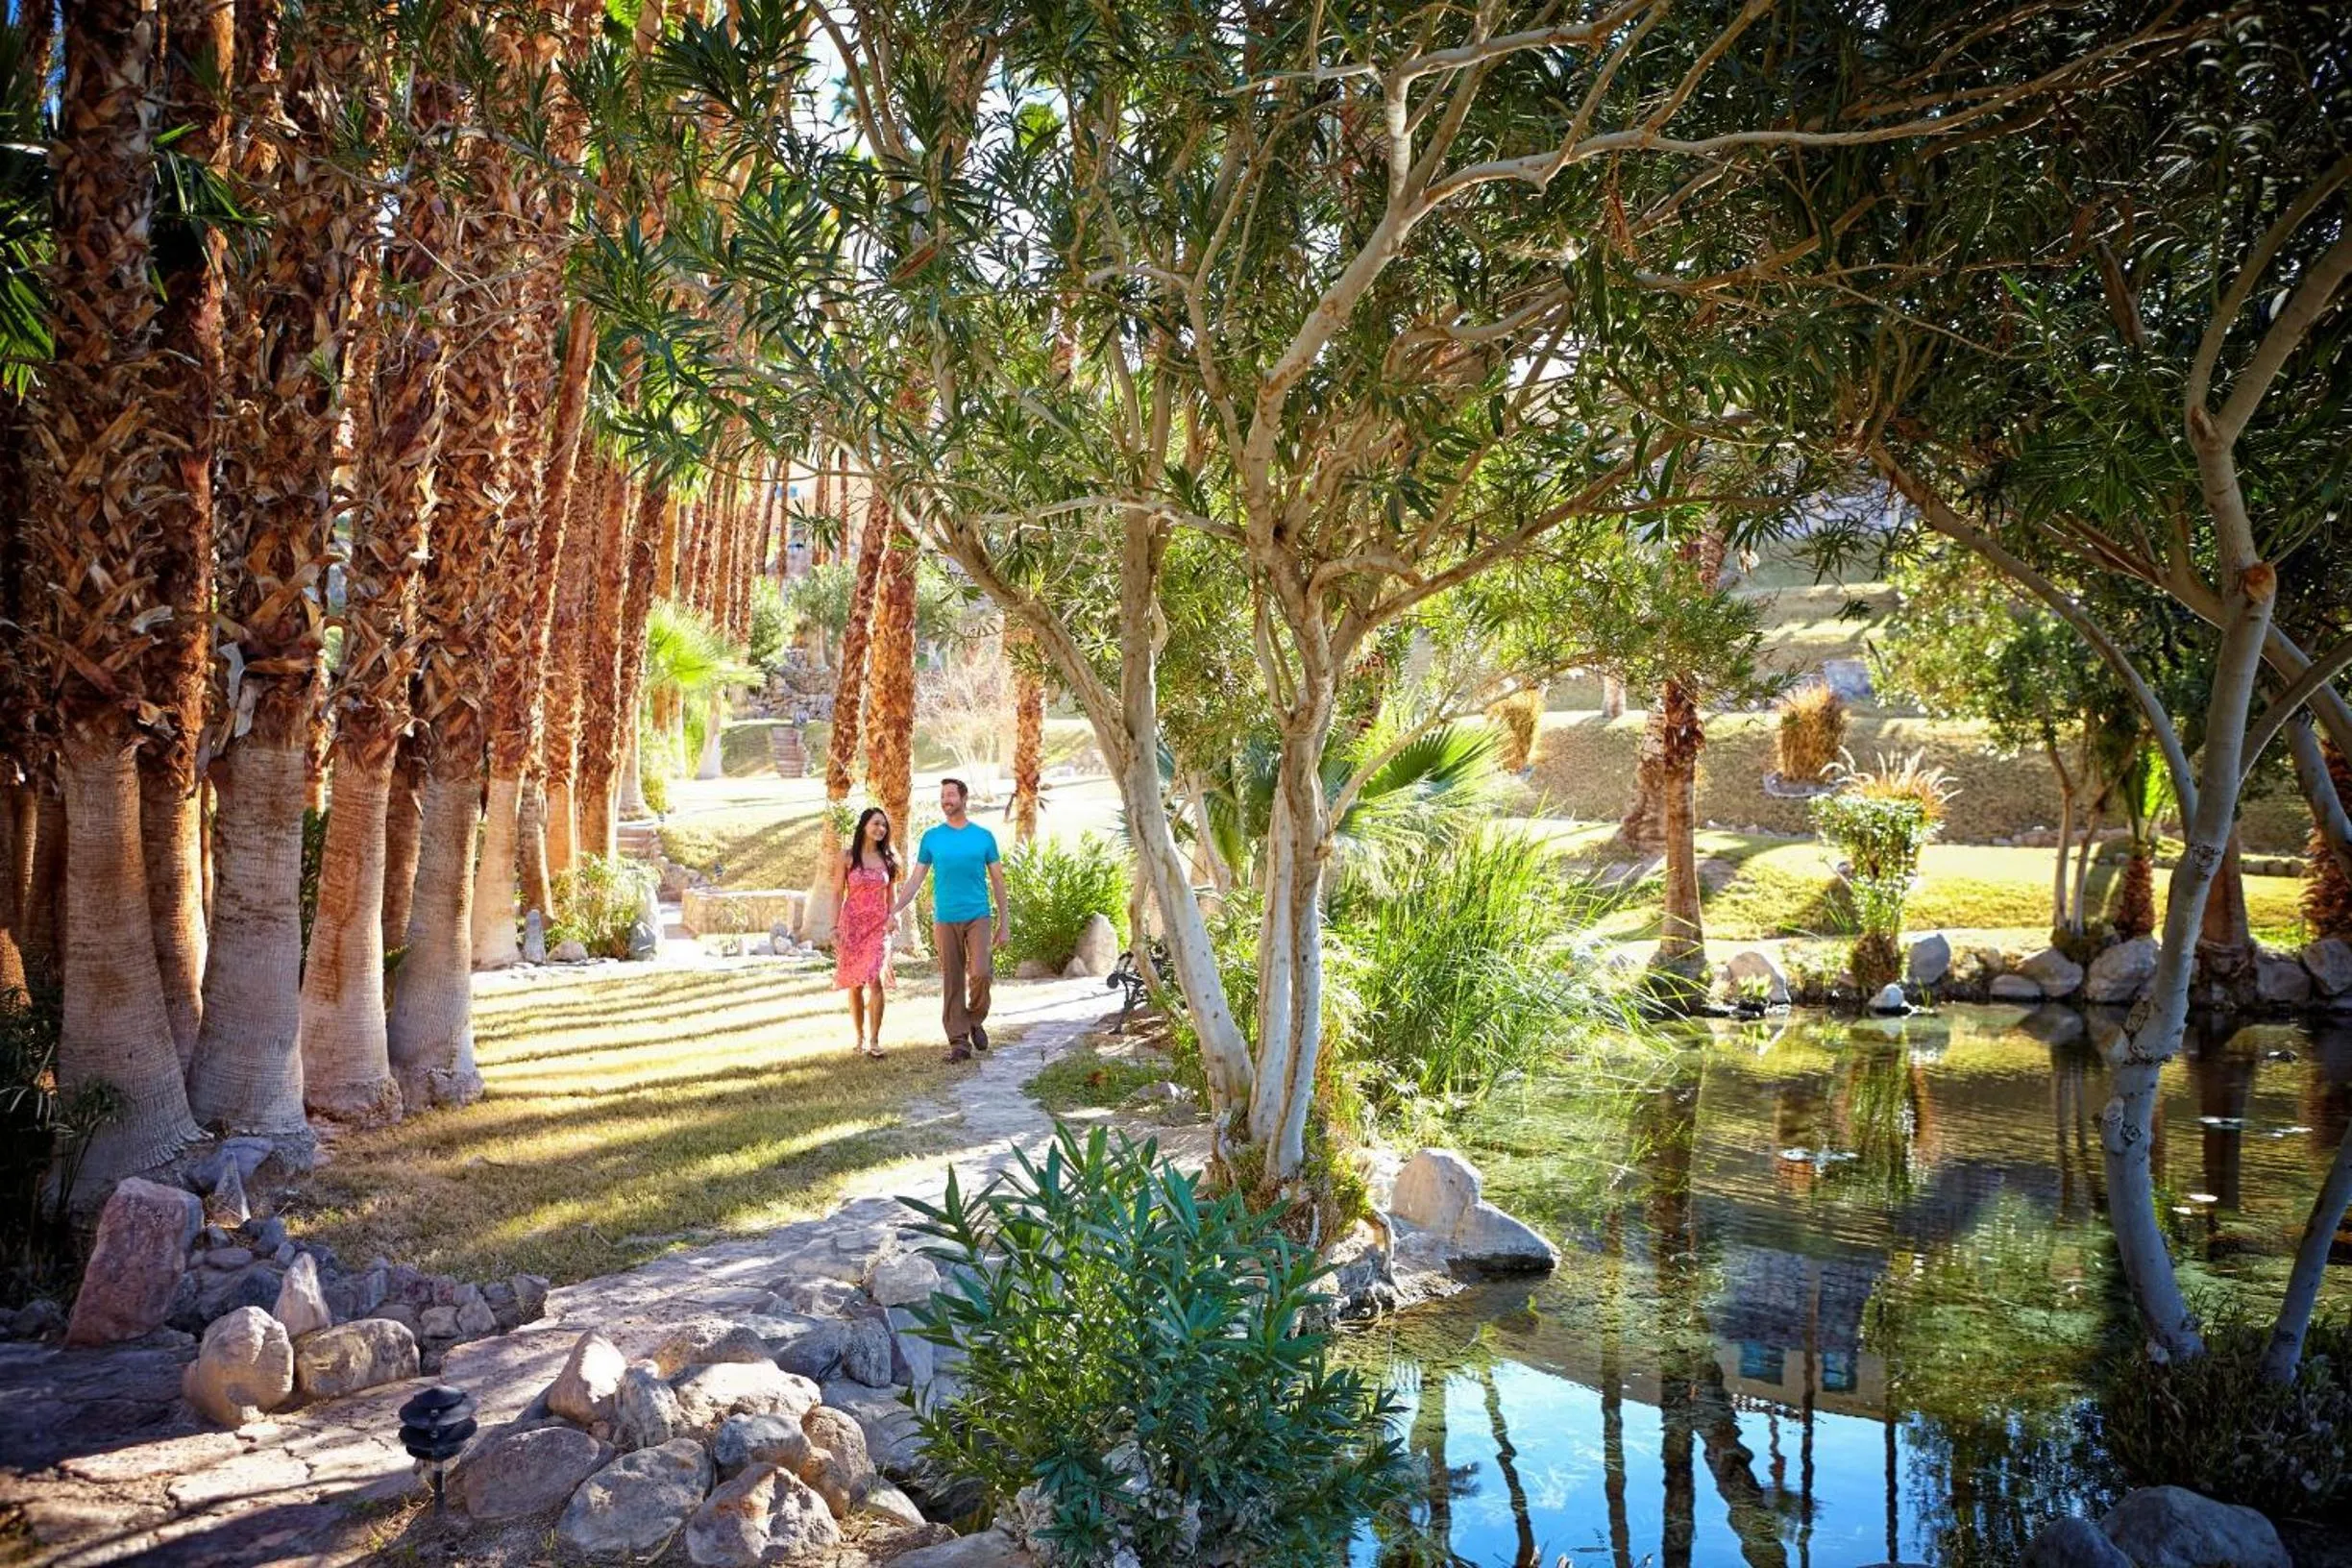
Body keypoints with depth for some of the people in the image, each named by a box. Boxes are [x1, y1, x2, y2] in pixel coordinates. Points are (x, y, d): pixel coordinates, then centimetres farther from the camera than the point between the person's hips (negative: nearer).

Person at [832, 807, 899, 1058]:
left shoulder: (888, 858, 6)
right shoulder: (848, 856, 0)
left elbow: (891, 895, 12)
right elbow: (838, 894, 2)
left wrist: (893, 918, -3)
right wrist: (835, 927, -3)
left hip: (879, 926, 1)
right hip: (852, 924, -1)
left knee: (875, 981, -13)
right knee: (855, 985, 4)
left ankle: (874, 1040, -8)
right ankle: (860, 1037, 17)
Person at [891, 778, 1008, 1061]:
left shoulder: (983, 836, 5)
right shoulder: (931, 838, 7)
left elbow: (997, 880, 9)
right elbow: (917, 880, 7)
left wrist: (1004, 921, 6)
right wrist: (893, 910, -5)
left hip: (978, 916, -1)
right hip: (945, 919, 1)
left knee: (980, 972, -15)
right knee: (952, 981, 2)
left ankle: (975, 1020, 11)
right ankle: (959, 1040, 8)